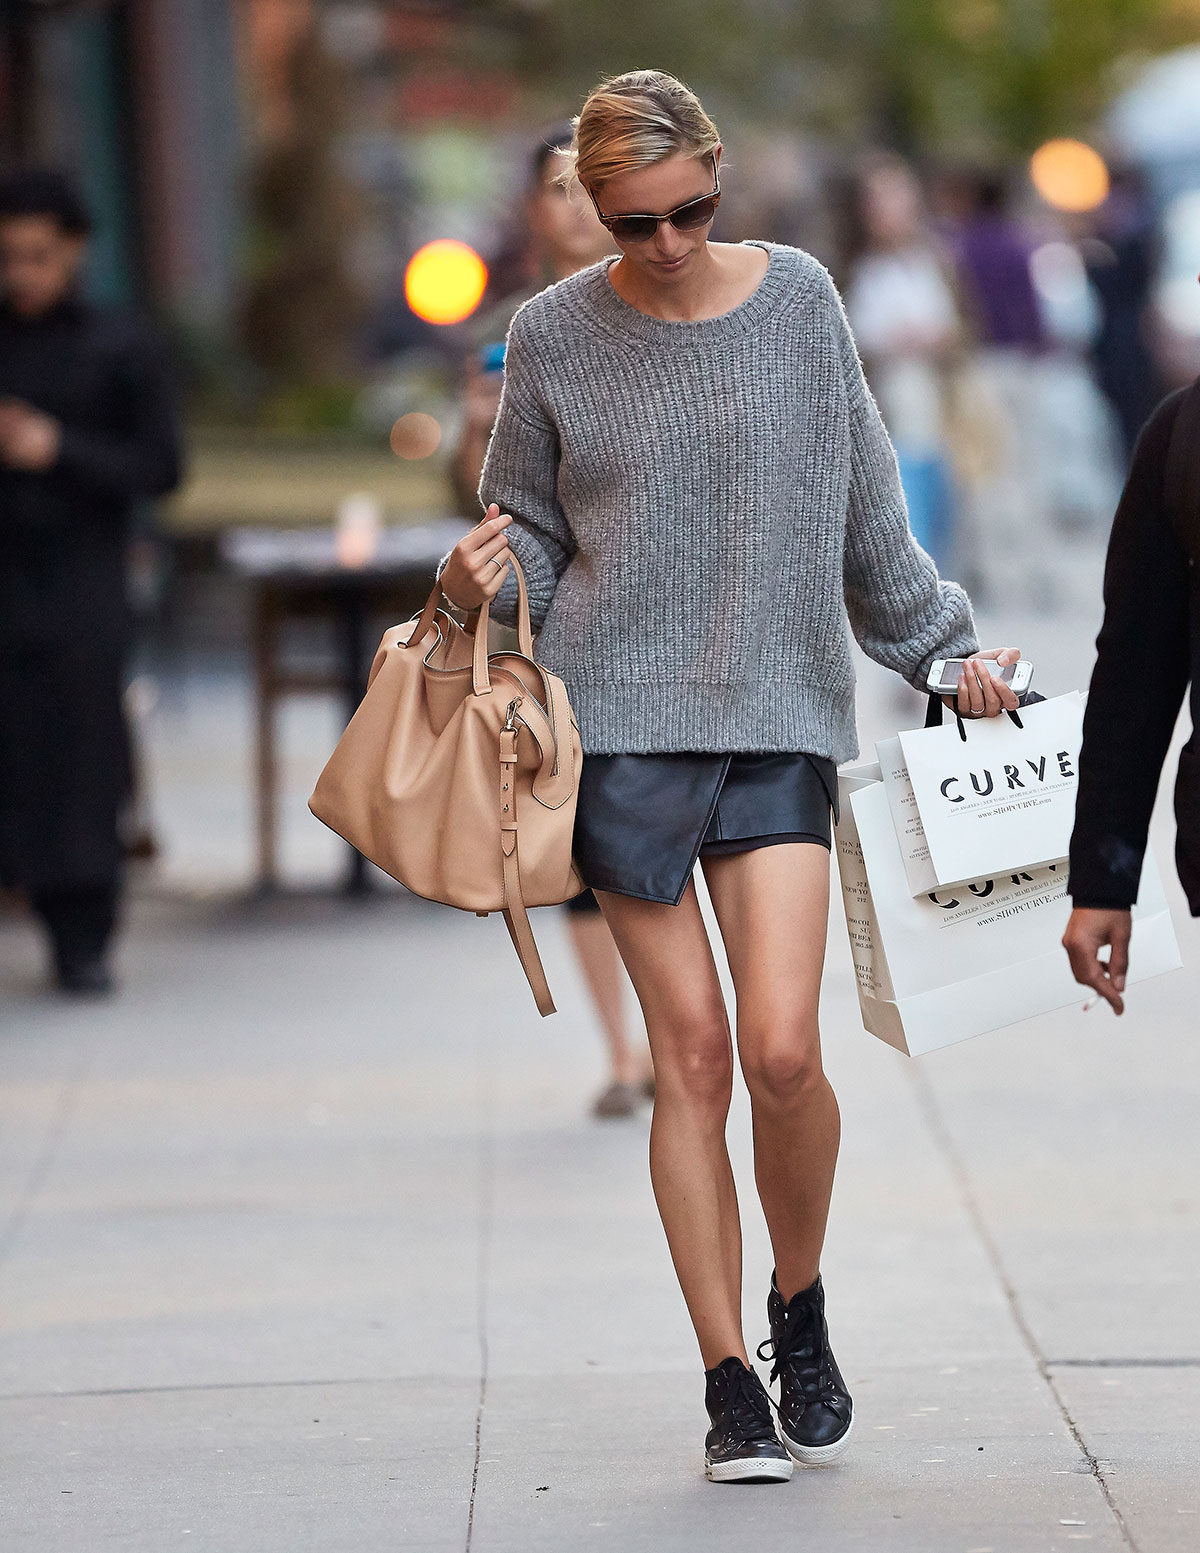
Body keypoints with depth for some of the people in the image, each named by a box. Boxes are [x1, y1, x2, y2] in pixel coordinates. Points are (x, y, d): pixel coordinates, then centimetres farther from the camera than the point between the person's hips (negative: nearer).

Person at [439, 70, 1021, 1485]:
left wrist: (943, 648, 21)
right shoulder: (553, 338, 2)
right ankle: (729, 1382, 6)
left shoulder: (796, 299, 4)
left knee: (781, 1049, -11)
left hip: (777, 714, 0)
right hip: (619, 721, 0)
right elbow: (531, 529, 12)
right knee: (691, 1053, -3)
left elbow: (864, 510, 15)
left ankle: (800, 1313, 16)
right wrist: (480, 580, -10)